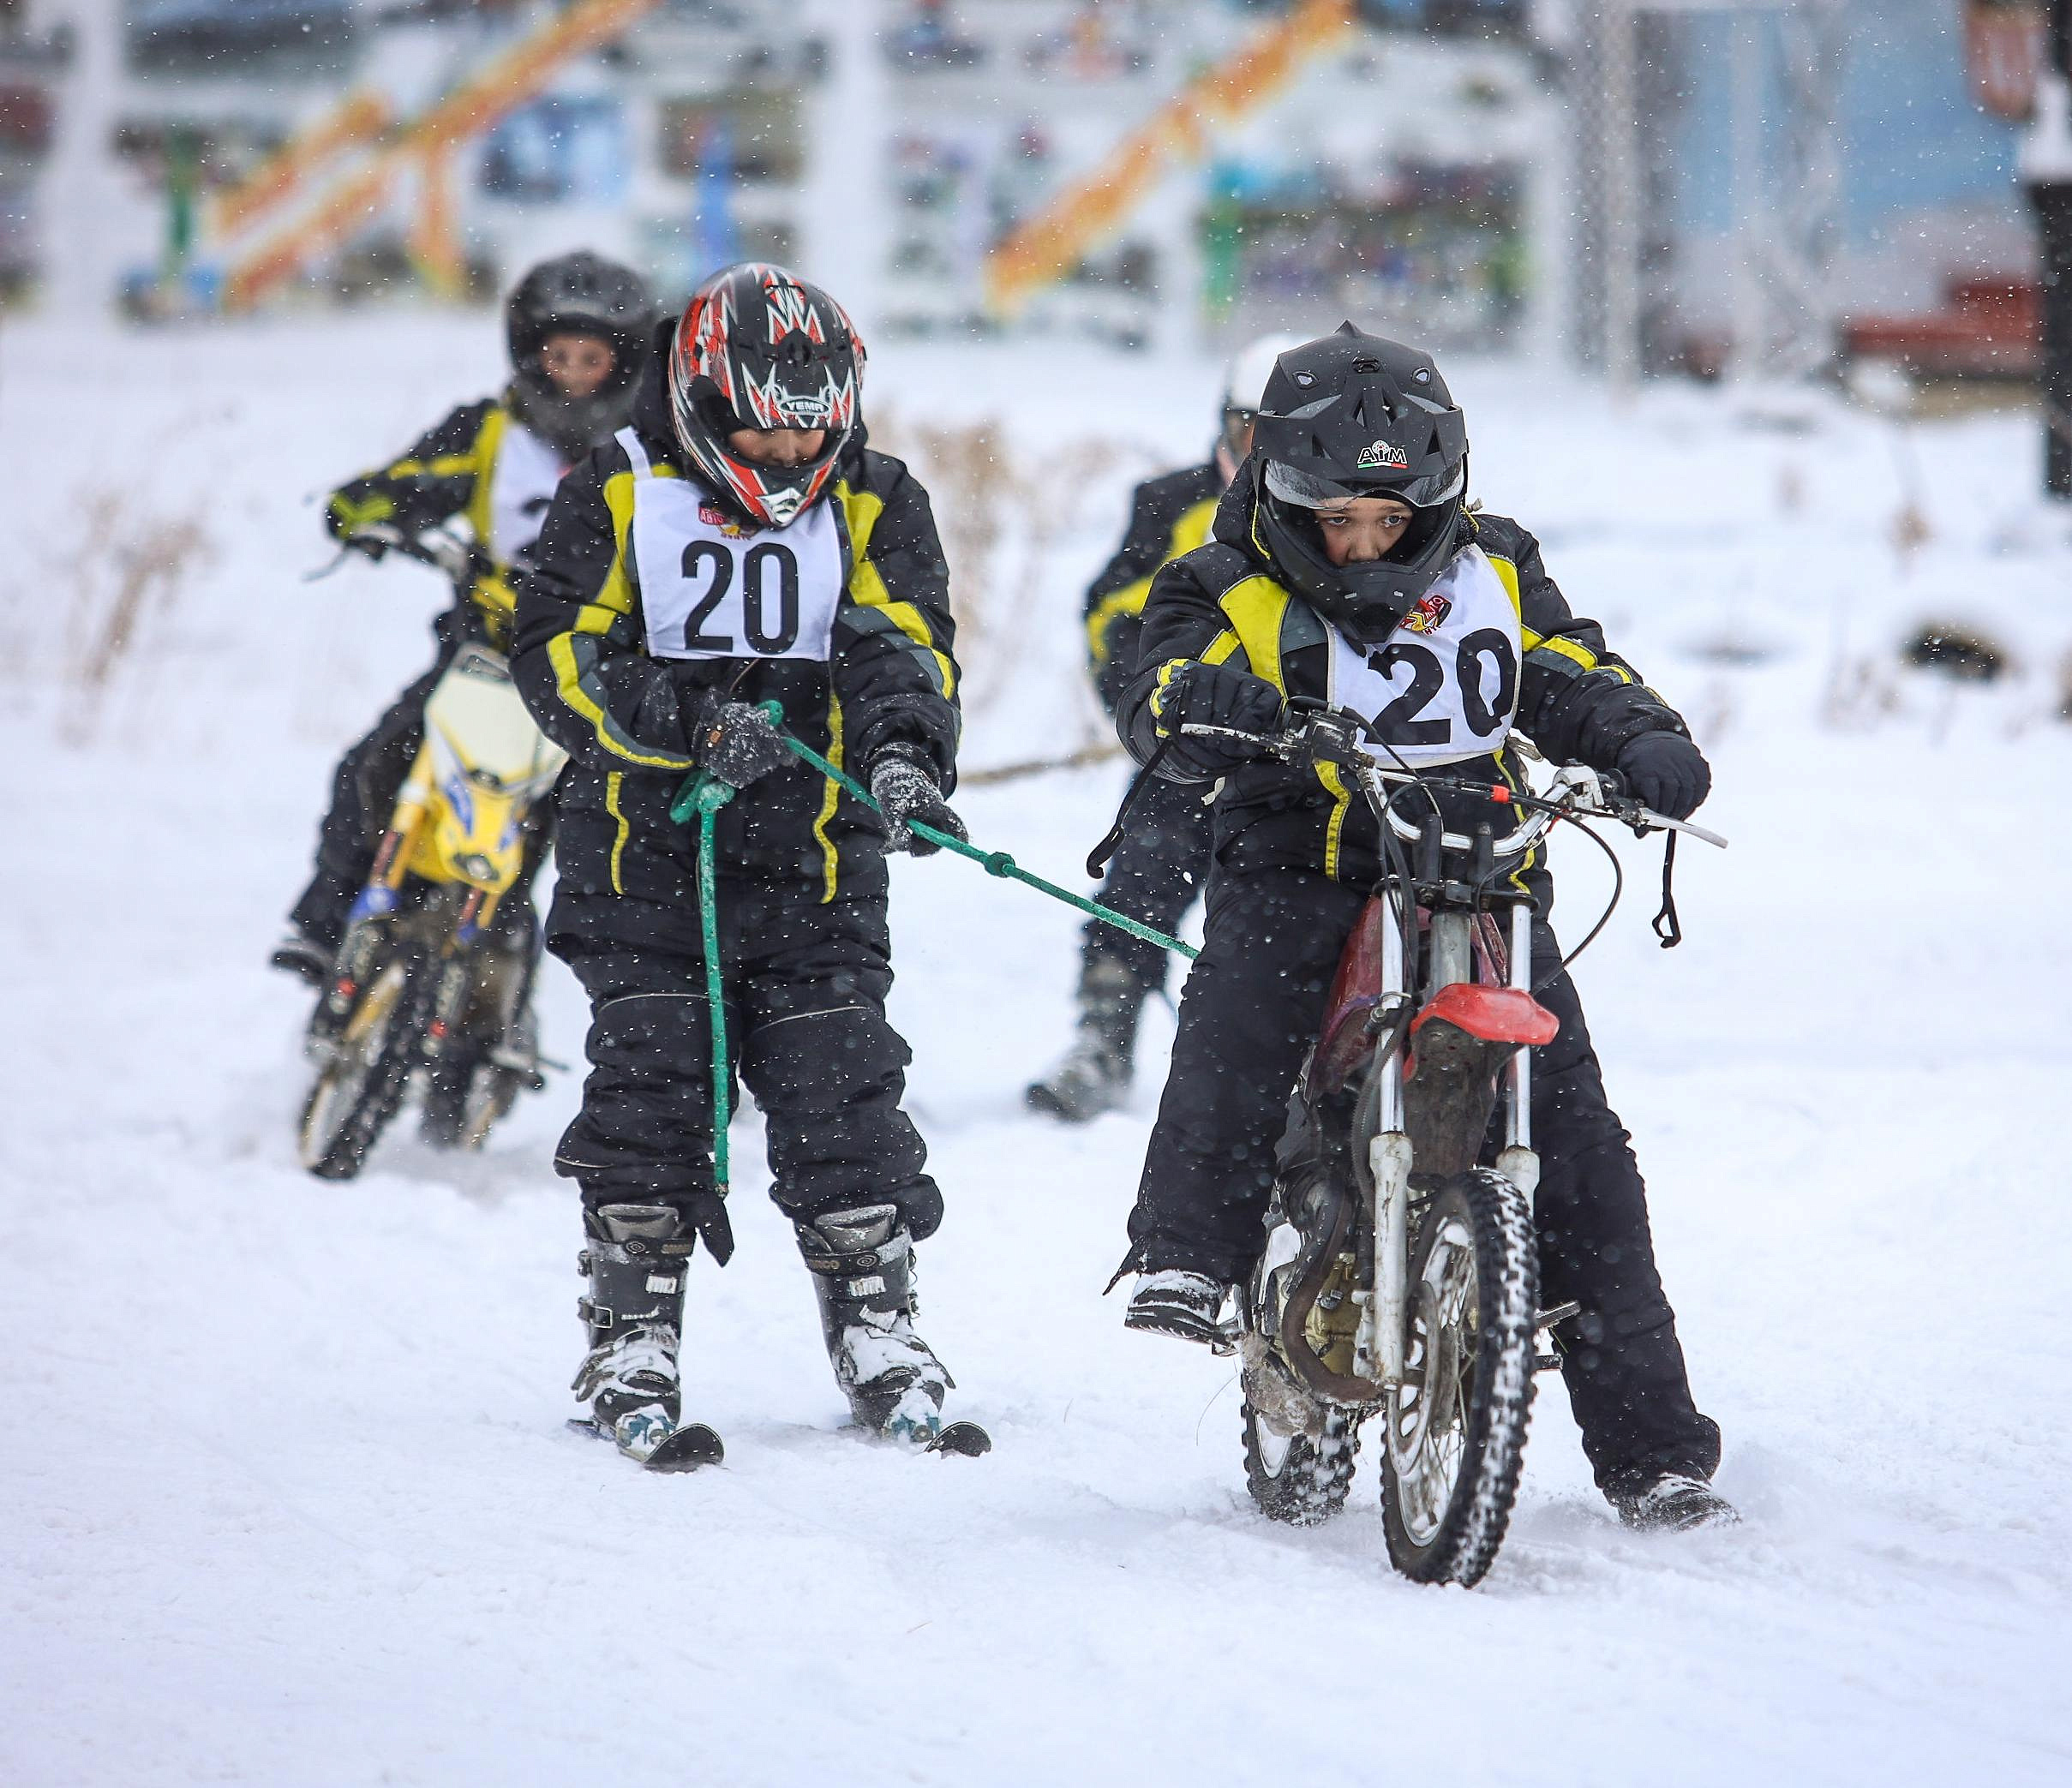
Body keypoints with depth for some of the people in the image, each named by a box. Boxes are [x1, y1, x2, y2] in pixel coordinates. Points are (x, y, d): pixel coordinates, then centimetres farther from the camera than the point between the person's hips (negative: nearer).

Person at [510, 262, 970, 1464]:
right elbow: (557, 651, -5)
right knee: (648, 1083, -5)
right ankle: (634, 1336, 4)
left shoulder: (875, 505, 7)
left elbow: (907, 645, -5)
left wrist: (904, 754, -26)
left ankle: (876, 1322, 9)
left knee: (840, 1091, -3)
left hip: (814, 848, 1)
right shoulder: (621, 495, 2)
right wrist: (684, 723, -19)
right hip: (645, 841, -1)